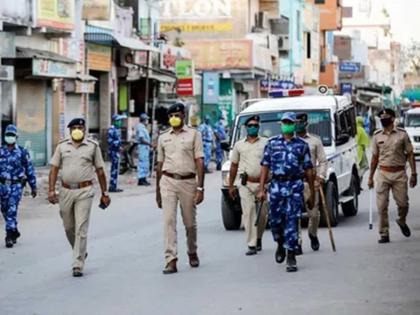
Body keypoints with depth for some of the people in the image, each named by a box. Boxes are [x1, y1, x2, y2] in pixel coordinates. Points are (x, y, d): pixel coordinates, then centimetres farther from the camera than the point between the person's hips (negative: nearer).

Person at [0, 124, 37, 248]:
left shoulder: (22, 152, -2)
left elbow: (29, 170, 2)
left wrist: (33, 187, 3)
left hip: (16, 185, -4)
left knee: (12, 211, -11)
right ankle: (15, 232, 30)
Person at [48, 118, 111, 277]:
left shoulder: (93, 146, 3)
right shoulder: (62, 146, 7)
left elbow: (100, 171, 7)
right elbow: (54, 169, 5)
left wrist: (104, 193, 8)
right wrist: (51, 190, -5)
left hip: (84, 192, -3)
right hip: (66, 191, 3)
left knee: (81, 229, -7)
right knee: (68, 227, 13)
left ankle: (78, 265, -5)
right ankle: (80, 253, 37)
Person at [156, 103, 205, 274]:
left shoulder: (193, 134, 3)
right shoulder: (163, 137, 11)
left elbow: (199, 162, -2)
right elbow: (160, 164, 16)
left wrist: (200, 188, -10)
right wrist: (157, 190, 15)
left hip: (188, 181, -1)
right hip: (168, 181, 2)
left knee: (190, 222, 9)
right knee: (168, 220, -8)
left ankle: (192, 253, 31)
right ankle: (171, 260, -11)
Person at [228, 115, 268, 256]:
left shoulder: (266, 143, 5)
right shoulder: (239, 145, 11)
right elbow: (234, 166, 15)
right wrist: (230, 186, 13)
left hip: (262, 183, 0)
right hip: (245, 184, 0)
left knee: (262, 214, 6)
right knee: (248, 212, -10)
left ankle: (258, 237, 31)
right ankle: (252, 245, -10)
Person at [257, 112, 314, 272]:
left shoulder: (302, 145, 7)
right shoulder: (272, 143, 9)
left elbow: (308, 170, 8)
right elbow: (265, 167, 6)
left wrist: (312, 193, 6)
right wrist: (261, 189, -2)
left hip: (295, 186, -1)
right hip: (276, 185, 1)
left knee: (292, 221, -6)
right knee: (275, 221, 4)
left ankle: (291, 256, -2)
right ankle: (280, 245, 33)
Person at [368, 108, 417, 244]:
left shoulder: (402, 134, 1)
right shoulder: (377, 136, 7)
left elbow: (410, 154, 3)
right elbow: (375, 157, 12)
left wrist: (413, 174, -3)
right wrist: (370, 177, 11)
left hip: (399, 173, -1)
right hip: (383, 173, 2)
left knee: (402, 203, 0)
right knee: (382, 206, -3)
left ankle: (402, 222, 32)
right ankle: (384, 234, 5)